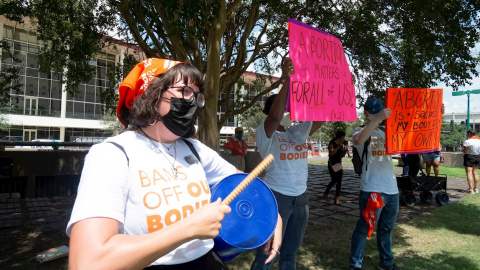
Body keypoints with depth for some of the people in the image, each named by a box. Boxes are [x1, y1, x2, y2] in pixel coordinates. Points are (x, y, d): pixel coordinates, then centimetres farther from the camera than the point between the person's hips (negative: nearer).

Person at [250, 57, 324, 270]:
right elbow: (275, 116, -32)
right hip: (276, 197, -6)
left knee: (290, 252, 21)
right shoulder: (264, 134, -11)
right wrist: (287, 79, -36)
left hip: (300, 197, 6)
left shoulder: (298, 131, 6)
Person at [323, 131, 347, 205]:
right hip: (332, 164, -6)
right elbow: (331, 153, -24)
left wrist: (345, 150, -3)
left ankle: (336, 198, 5)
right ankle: (325, 194, 14)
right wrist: (339, 146, -24)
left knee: (339, 182, 0)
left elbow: (342, 155, 16)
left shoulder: (342, 144, 10)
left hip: (339, 164, 6)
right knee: (334, 180, -8)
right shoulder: (332, 143, -10)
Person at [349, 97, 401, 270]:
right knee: (364, 228, 0)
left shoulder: (385, 132, 18)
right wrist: (376, 119, -32)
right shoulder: (360, 131, -3)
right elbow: (359, 141, -27)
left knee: (386, 229, 18)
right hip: (372, 190, -6)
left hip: (392, 189, 7)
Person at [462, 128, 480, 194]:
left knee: (469, 173, -6)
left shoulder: (467, 141, -16)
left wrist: (463, 147, 4)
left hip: (469, 157, -7)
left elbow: (464, 151, -12)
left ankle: (471, 189, -10)